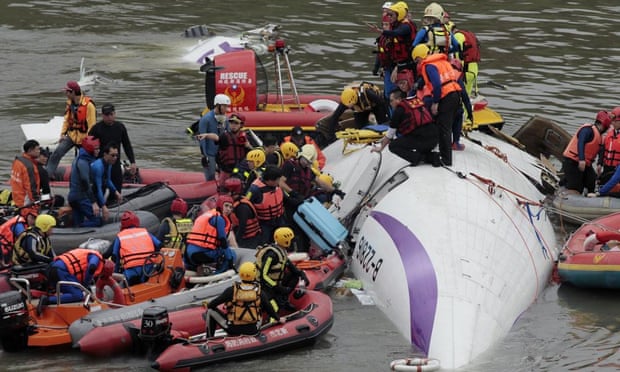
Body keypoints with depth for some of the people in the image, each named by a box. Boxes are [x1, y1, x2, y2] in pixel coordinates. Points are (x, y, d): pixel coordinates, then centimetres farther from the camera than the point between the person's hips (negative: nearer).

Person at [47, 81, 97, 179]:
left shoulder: (88, 105, -19)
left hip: (84, 137, -5)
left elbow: (92, 124, -17)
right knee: (57, 153, -11)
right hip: (71, 135, 5)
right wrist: (63, 133, -1)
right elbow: (67, 120, 9)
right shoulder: (69, 103, 2)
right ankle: (48, 174, -11)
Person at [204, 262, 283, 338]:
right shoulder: (260, 293, -10)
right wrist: (278, 319, 23)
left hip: (232, 329, -2)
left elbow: (215, 303, -4)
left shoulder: (232, 290, -14)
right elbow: (269, 309, 3)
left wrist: (208, 306, 20)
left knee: (211, 311, 18)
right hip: (253, 331, 2)